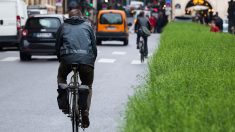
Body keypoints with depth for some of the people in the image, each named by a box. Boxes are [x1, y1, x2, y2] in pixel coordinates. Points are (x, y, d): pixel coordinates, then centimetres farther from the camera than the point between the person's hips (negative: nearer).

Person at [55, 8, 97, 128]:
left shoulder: (63, 27, 21)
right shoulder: (87, 26, 22)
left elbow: (57, 46, 19)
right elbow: (94, 46, 18)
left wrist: (61, 59, 32)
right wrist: (92, 61, 29)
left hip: (68, 57, 0)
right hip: (87, 59, 0)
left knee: (61, 77, 29)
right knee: (88, 86, 19)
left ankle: (63, 104, 10)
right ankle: (85, 113, 4)